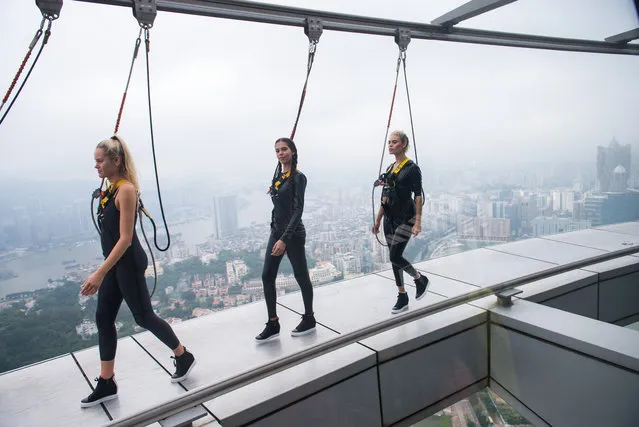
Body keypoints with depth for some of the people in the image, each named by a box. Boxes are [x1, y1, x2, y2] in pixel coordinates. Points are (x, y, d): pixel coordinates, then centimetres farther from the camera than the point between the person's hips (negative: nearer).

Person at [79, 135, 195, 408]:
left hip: (128, 263, -9)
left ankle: (184, 357, 25)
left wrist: (99, 273, -25)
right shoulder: (110, 188, 8)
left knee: (143, 317, 4)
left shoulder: (126, 189, -20)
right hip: (114, 263, 9)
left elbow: (125, 239, -23)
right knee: (103, 319, 10)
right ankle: (106, 384, 22)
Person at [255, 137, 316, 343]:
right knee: (267, 276, 3)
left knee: (301, 276, 7)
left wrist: (285, 239, -26)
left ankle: (309, 319, 24)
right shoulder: (278, 175, 8)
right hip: (276, 231, 8)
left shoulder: (298, 177, -14)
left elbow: (298, 210, -21)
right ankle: (273, 324, 12)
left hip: (293, 233, -7)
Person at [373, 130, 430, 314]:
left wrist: (418, 222, -19)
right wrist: (377, 220, 15)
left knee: (395, 257, -12)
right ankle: (402, 299, 20)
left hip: (405, 218, -7)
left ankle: (421, 279, 16)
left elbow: (418, 196, -12)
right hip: (390, 218, 7)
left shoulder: (412, 168, -8)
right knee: (394, 258, 8)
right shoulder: (390, 168, 12)